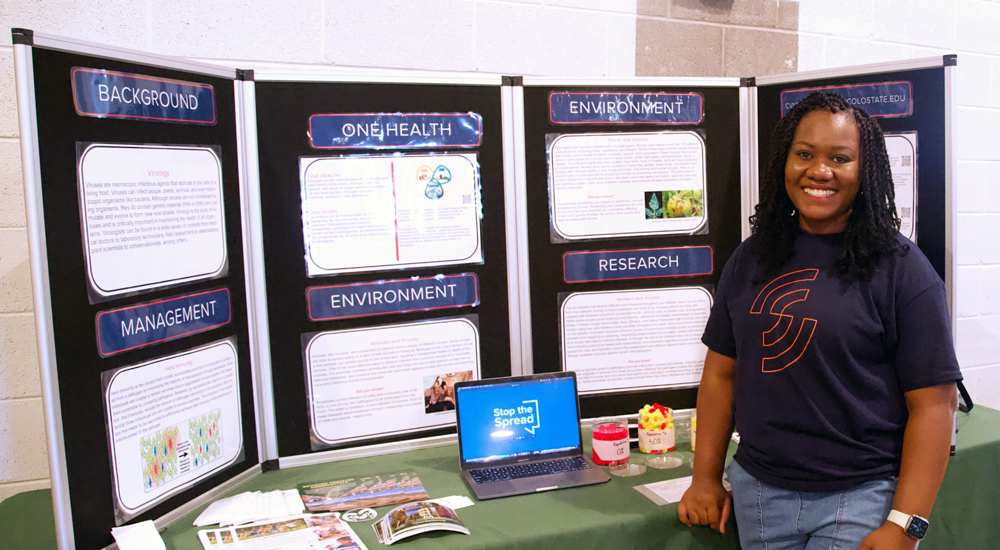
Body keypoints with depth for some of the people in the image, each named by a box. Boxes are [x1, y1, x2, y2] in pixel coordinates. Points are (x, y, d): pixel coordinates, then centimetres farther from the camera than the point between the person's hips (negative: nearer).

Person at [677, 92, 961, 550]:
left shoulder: (900, 268, -7)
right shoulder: (750, 259, 4)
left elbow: (933, 403, -10)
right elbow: (721, 371, 7)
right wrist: (706, 478, 5)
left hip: (860, 496, -3)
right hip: (757, 490, 4)